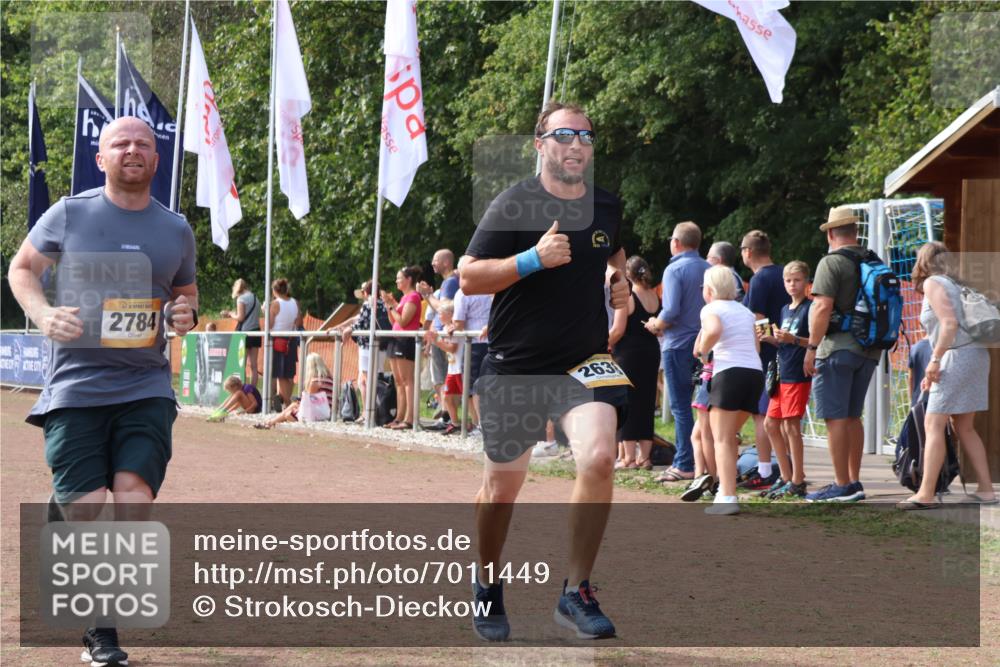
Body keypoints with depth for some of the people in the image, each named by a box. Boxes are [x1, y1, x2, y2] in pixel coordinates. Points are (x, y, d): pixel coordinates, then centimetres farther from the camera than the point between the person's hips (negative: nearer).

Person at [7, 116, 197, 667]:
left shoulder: (176, 230, 9)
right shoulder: (70, 214, 0)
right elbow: (21, 268, 11)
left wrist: (185, 315, 0)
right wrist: (43, 314, -8)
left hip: (145, 387, 2)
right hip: (76, 384, -2)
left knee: (135, 495, -12)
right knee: (85, 511, -9)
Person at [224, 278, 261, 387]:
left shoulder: (241, 299, -8)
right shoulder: (255, 298, 14)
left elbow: (240, 317, -14)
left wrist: (231, 314, 4)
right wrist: (232, 313, 16)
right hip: (256, 331, 7)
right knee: (253, 365, 6)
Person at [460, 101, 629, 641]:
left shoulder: (606, 206, 5)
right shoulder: (513, 206, -10)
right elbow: (468, 277, -12)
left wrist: (622, 281, 7)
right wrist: (534, 259, -24)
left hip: (585, 361, 2)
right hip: (515, 367, -2)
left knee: (599, 459, -21)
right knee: (503, 483, 8)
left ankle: (576, 593, -9)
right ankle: (487, 589, 33)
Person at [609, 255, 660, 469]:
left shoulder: (626, 296, -12)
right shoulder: (654, 297, 6)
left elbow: (618, 330, -16)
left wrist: (605, 345, -2)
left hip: (628, 353, -6)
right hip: (651, 351, 6)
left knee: (627, 403, -1)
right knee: (646, 403, 10)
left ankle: (629, 457, -2)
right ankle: (644, 456, 10)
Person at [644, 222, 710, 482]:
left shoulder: (675, 270, -11)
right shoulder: (709, 270, 8)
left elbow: (671, 311, -20)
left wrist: (656, 325, -2)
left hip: (678, 344, -6)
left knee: (681, 406, -3)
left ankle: (684, 465, -5)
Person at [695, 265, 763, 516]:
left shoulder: (711, 309, 1)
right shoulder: (745, 311, 21)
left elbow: (714, 330, -21)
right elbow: (756, 347, 18)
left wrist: (702, 349, -4)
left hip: (729, 372, -7)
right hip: (756, 373, 7)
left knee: (722, 439, -6)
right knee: (730, 436, 20)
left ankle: (727, 499, -18)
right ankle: (725, 491, 19)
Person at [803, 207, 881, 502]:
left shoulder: (831, 263, -10)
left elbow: (823, 307, -19)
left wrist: (811, 348, -14)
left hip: (838, 348, -7)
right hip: (869, 351, 8)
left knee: (836, 418, -4)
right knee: (853, 416, 15)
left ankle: (842, 486, -5)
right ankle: (854, 483, 17)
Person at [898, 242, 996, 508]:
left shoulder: (933, 283, -4)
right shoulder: (954, 284, 21)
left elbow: (950, 322, -18)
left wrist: (935, 360, -16)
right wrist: (932, 373, 18)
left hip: (958, 357, -9)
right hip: (975, 355, 9)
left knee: (933, 424, -9)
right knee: (965, 427, 14)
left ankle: (926, 494, -14)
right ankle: (986, 490, 11)